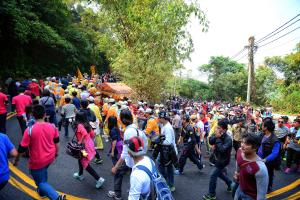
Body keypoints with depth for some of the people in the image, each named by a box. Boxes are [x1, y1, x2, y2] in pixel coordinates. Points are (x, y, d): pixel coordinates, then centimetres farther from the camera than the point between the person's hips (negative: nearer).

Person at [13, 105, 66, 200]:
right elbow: (56, 141, 3)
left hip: (37, 161, -5)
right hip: (50, 157, 5)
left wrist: (16, 159, 3)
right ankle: (42, 191, 52)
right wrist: (56, 153, 19)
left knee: (40, 182, 12)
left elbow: (22, 148, -15)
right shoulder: (52, 126, -11)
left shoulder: (29, 130, -23)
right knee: (43, 172, 34)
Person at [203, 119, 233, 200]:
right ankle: (230, 183, 48)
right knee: (219, 173, 24)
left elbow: (222, 149, -35)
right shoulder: (218, 135, -6)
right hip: (218, 158, 8)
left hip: (222, 160, -8)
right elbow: (210, 141, -11)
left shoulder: (228, 139, -26)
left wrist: (218, 138, -32)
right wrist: (215, 137, -27)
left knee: (213, 175, -3)